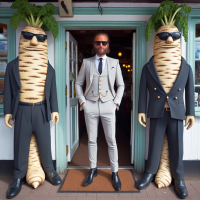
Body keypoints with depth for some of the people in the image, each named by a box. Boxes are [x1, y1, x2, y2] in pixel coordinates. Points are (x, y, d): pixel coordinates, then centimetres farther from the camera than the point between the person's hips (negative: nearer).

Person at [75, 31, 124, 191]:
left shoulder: (114, 62, 6)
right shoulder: (86, 62, 6)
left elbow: (121, 85, 10)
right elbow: (78, 83, 10)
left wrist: (116, 102, 0)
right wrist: (82, 101, 0)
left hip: (108, 106, 0)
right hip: (90, 106, 1)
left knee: (112, 141, 5)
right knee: (92, 140, 11)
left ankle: (115, 173, 21)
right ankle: (93, 170, 28)